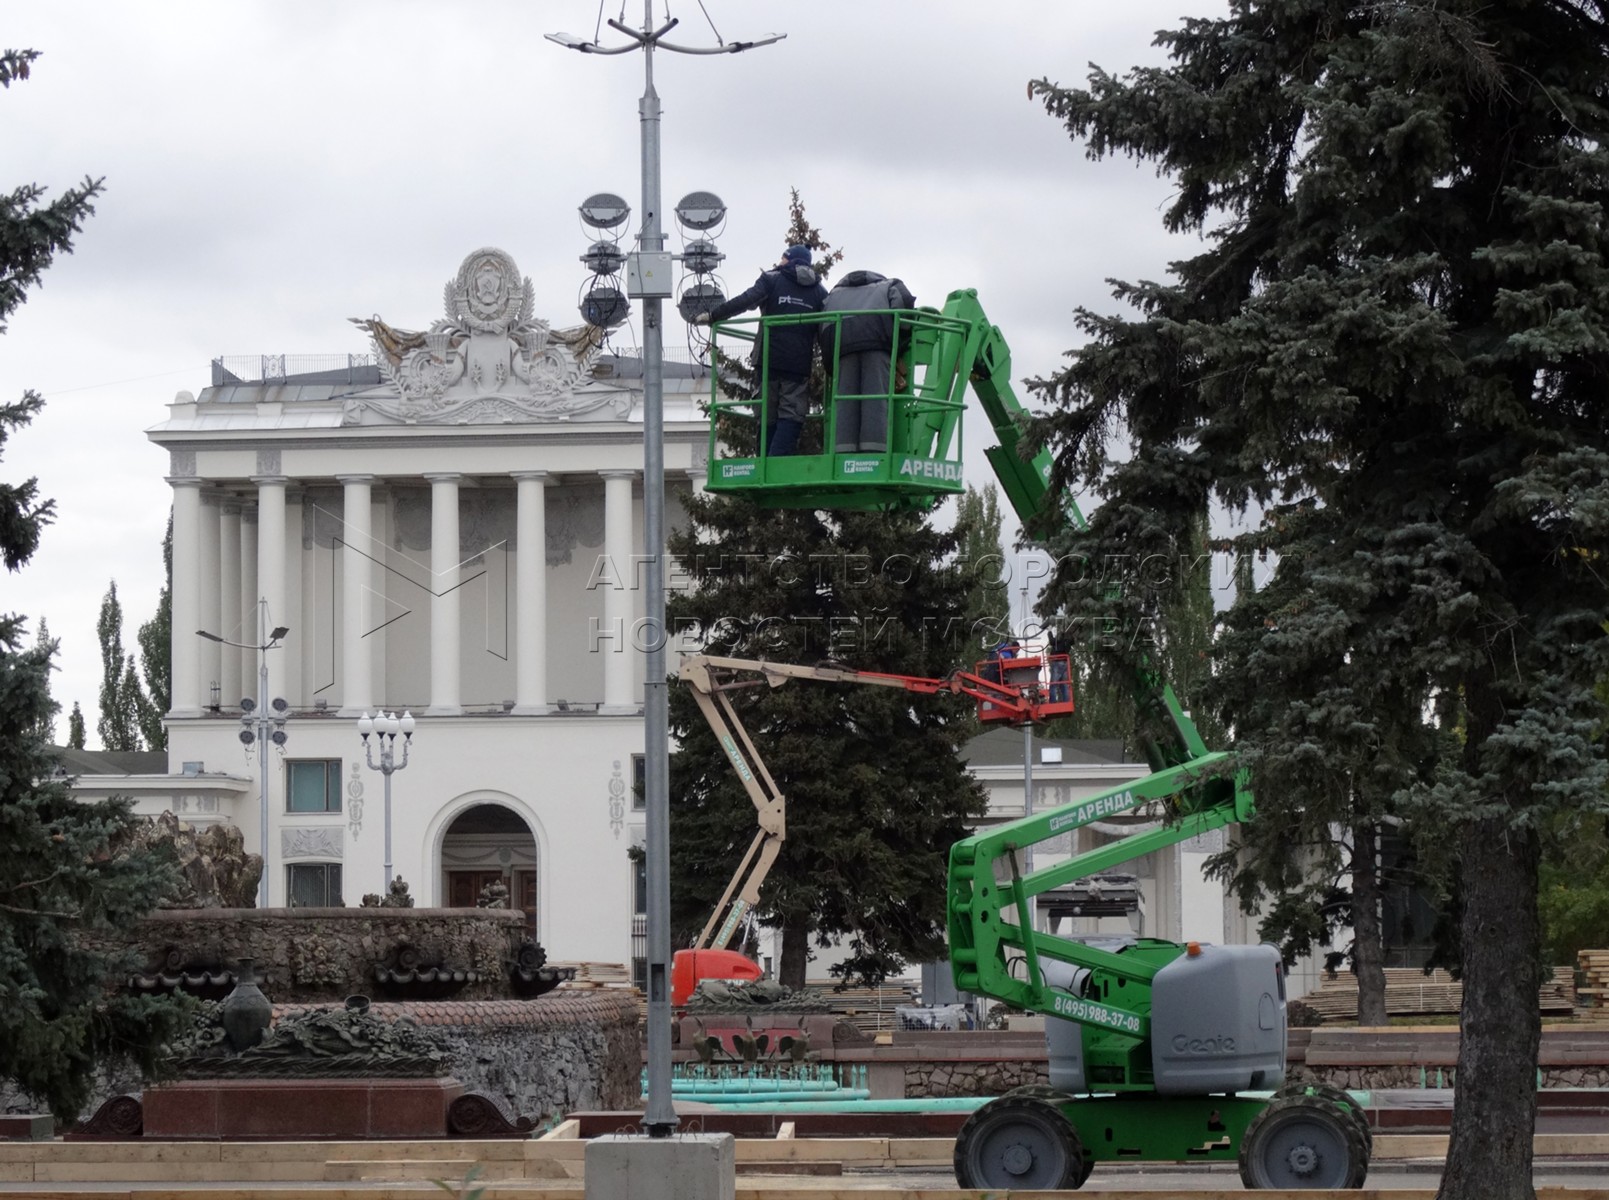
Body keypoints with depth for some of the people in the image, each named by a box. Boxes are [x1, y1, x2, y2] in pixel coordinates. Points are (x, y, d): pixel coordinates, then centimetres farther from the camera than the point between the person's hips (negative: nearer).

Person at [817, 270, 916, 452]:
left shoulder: (834, 295, 40)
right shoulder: (889, 286, 32)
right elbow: (904, 301, 7)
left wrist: (831, 364, 22)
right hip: (876, 338, -3)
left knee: (844, 399, -2)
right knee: (876, 396, -10)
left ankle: (842, 453, -16)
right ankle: (874, 450, -25)